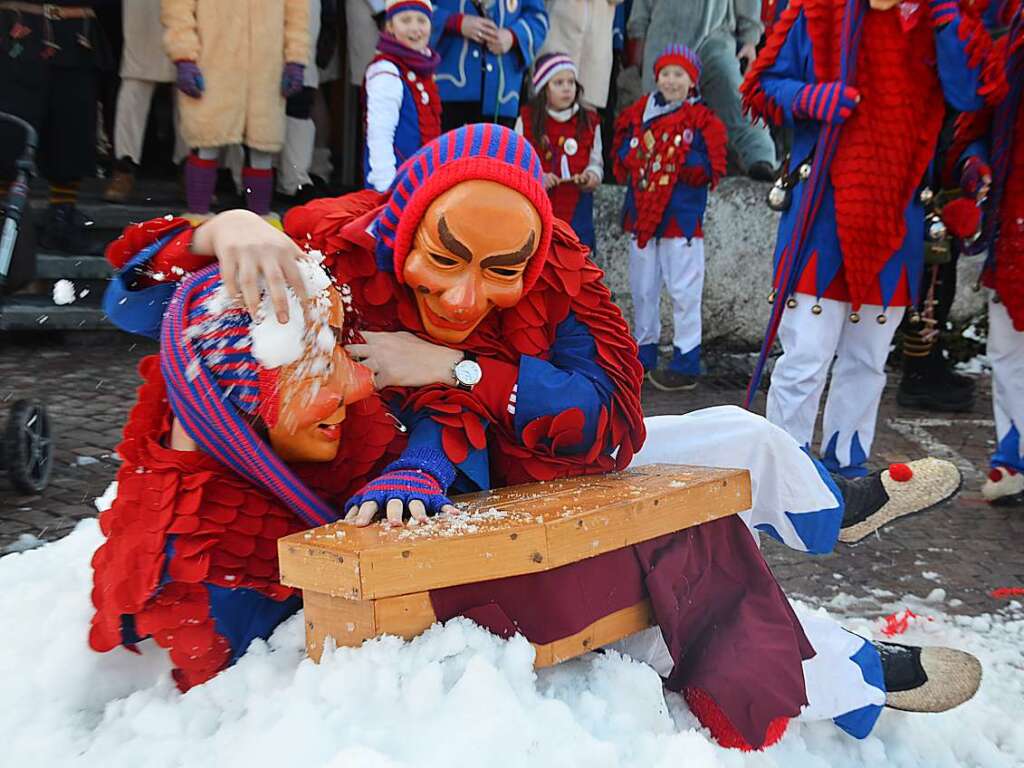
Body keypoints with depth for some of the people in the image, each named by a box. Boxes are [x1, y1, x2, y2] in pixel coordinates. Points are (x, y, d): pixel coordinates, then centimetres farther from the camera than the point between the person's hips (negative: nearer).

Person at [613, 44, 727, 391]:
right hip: (641, 215, 5)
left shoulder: (702, 120, -3)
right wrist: (631, 156, -9)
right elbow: (622, 159, 9)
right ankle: (644, 355, 27)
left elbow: (712, 170, -10)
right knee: (642, 290, 13)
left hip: (682, 218, -5)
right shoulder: (638, 114, 10)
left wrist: (684, 158, -20)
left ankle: (686, 364, 8)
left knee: (684, 291, -1)